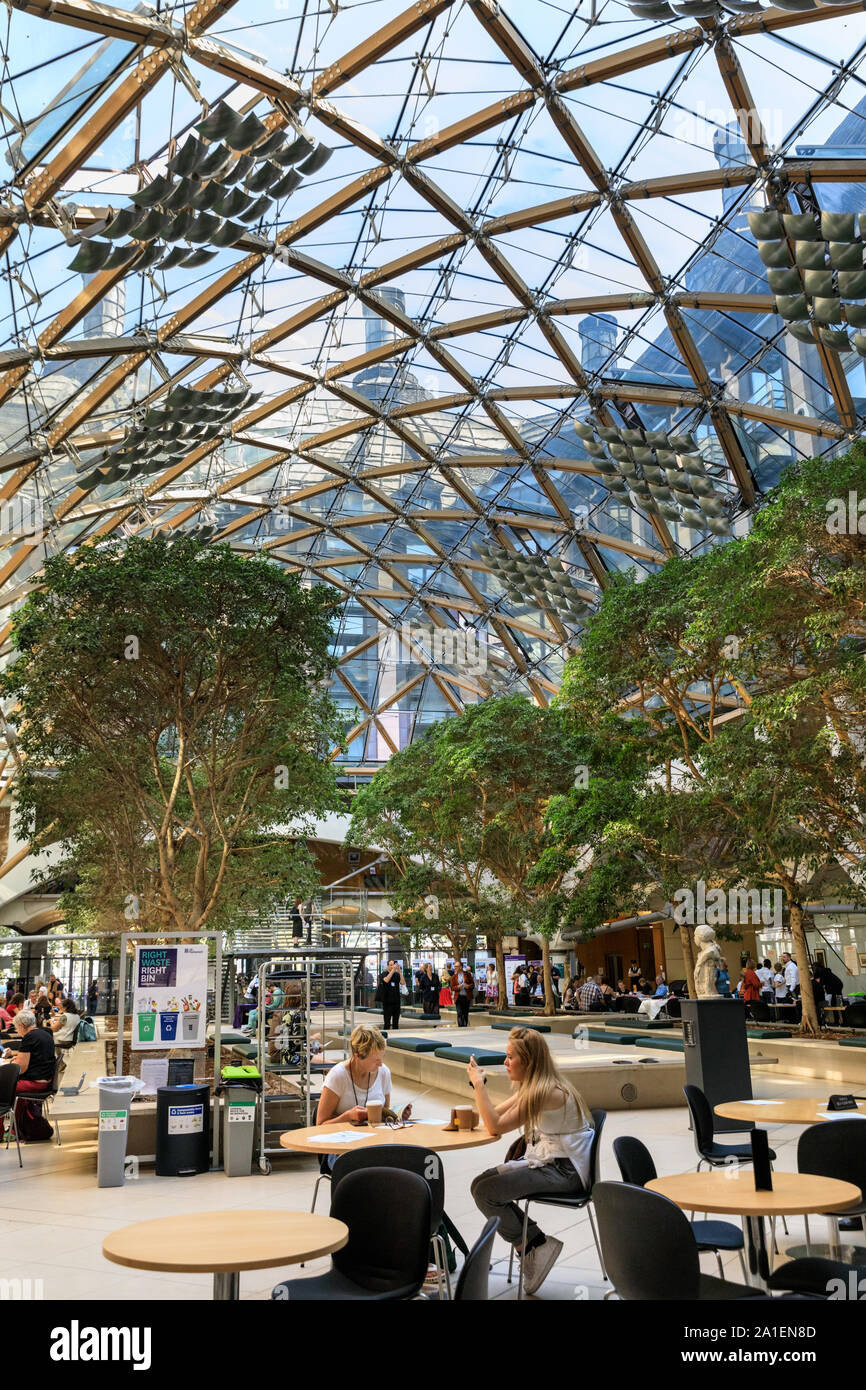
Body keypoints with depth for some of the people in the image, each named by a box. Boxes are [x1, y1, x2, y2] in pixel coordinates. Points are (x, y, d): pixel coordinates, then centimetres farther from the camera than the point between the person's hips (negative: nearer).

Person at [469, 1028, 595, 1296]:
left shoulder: (549, 1092, -23)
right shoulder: (531, 1087, 10)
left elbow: (496, 1126, -24)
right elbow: (494, 1114, 10)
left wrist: (478, 1084, -20)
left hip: (564, 1171, -10)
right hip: (545, 1162, 10)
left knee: (485, 1191, -14)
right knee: (481, 1182, 2)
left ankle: (537, 1245, 3)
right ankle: (530, 1245, 8)